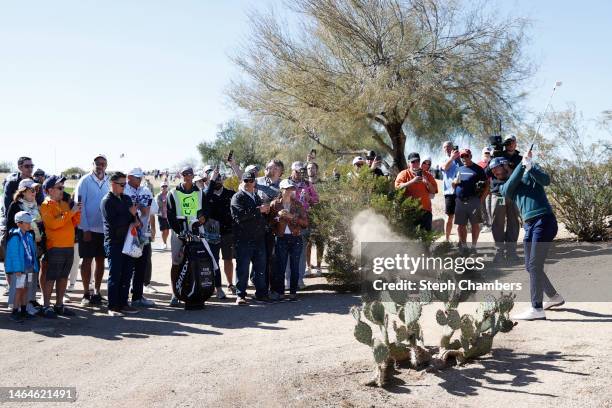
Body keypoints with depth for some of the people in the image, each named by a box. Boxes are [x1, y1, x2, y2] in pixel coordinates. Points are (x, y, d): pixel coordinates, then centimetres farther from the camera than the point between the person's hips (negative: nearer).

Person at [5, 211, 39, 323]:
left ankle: (23, 310, 23)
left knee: (25, 289, 13)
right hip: (18, 269, -7)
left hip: (29, 268, 7)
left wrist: (34, 267, 11)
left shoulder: (29, 236, 9)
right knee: (18, 289, -4)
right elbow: (13, 254, -16)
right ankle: (14, 312, 3)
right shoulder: (15, 236, -14)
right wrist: (16, 269, -18)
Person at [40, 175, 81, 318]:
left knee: (63, 277, 10)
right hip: (55, 247, -7)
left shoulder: (65, 204, 16)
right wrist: (71, 212, -16)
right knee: (51, 277, -4)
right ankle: (46, 306, 1)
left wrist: (77, 212, 0)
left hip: (69, 246, 7)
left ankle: (59, 305, 17)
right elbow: (53, 224, -18)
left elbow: (74, 223, 18)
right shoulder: (46, 206, -5)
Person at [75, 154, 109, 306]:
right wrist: (85, 229, -11)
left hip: (104, 229, 4)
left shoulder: (108, 182, 6)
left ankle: (97, 292, 19)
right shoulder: (85, 181, -5)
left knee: (100, 261, 9)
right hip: (88, 229, -4)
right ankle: (86, 293, 9)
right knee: (87, 260, 1)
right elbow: (80, 205, -7)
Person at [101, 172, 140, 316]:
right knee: (115, 275, -3)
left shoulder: (127, 199, 16)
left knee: (127, 274, 8)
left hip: (127, 241, 7)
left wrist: (137, 221, -3)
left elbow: (134, 215, 20)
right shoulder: (107, 201, -7)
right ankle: (113, 307, 2)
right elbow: (113, 222, -17)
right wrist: (130, 214, -13)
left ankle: (123, 303, 16)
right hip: (114, 243, -7)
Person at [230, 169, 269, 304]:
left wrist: (266, 210, 6)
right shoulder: (237, 197, -3)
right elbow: (241, 214, -20)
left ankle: (261, 293, 20)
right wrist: (259, 210, -17)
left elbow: (263, 215, 29)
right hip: (244, 240, -7)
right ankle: (240, 295, 4)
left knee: (260, 268, 11)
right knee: (242, 268, -3)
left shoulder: (257, 197, 21)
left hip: (259, 239, 7)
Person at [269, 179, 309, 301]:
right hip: (281, 238, -1)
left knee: (295, 267, 2)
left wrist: (292, 217, -10)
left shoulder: (298, 204, 9)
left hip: (296, 238, 1)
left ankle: (293, 292, 8)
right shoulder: (274, 204, 5)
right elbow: (269, 222, 2)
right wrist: (278, 216, -14)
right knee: (280, 266, -3)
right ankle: (279, 292, 4)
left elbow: (305, 223, 2)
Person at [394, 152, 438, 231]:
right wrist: (412, 181, -19)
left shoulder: (427, 175, 13)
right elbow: (398, 187, -11)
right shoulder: (404, 174, 5)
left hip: (425, 209, 3)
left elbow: (433, 191, 10)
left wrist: (427, 183, -9)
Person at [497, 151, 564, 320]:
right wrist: (522, 164, -12)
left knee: (534, 265, -11)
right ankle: (555, 297, 32)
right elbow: (510, 187, -5)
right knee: (530, 267, 12)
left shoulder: (529, 172, 7)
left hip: (544, 221, -7)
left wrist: (529, 166, -24)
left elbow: (546, 180, -10)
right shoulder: (504, 187, 19)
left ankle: (537, 309, -10)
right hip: (529, 225, 7)